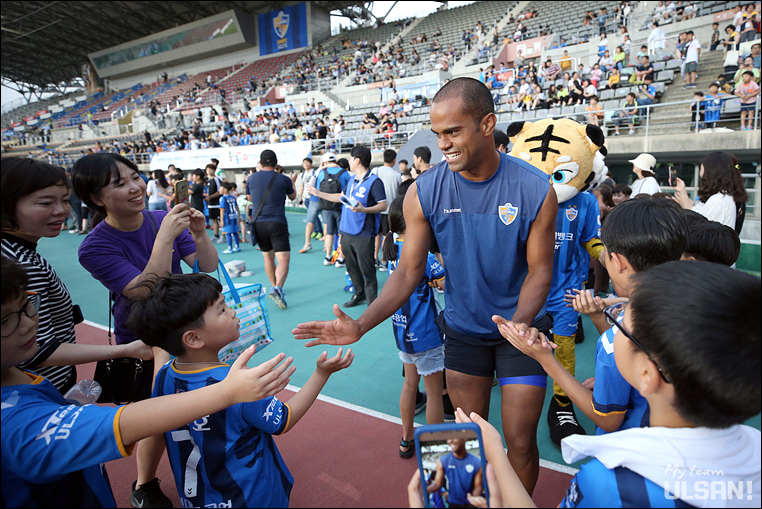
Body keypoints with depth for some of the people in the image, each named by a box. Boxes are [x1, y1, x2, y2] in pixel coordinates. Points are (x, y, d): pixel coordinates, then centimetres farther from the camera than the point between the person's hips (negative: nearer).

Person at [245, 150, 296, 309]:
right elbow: (292, 196, 16)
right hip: (277, 223, -4)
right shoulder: (283, 179, -3)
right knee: (283, 259, -6)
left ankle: (274, 286, 33)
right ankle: (277, 288, -26)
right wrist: (292, 183, 35)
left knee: (268, 258, 19)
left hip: (258, 223, 4)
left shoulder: (251, 178, 4)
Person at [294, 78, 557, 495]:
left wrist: (518, 322, -28)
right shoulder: (424, 192, -15)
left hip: (522, 325, -1)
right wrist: (360, 325, -24)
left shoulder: (536, 189, -17)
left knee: (520, 441, 7)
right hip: (463, 328, 1)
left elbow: (539, 269, -10)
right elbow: (408, 271, -13)